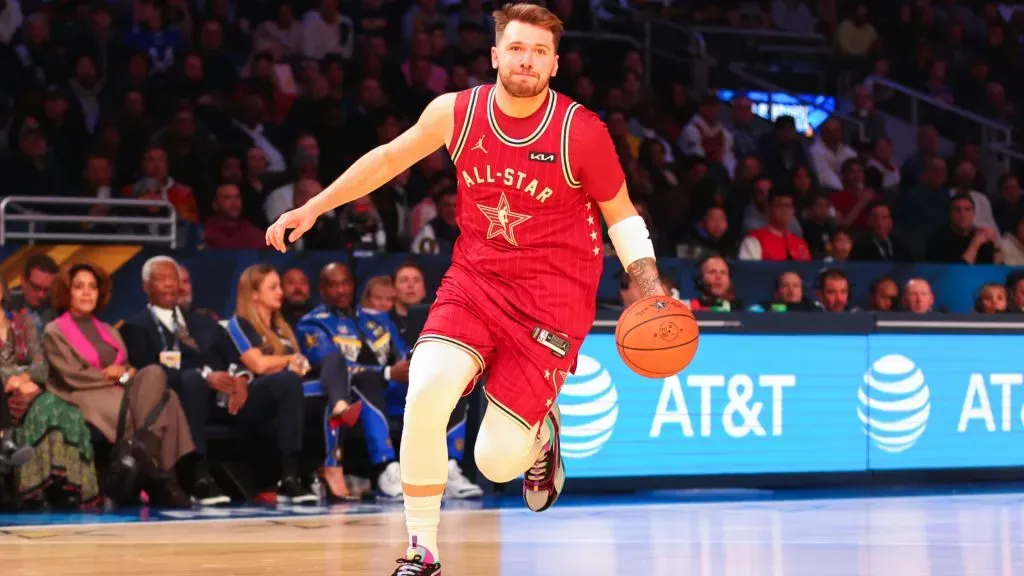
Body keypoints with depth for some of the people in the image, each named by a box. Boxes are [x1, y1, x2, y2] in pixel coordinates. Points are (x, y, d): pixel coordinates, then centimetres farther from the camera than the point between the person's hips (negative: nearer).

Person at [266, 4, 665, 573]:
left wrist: (653, 297, -10)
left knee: (496, 461, -9)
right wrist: (313, 207, 15)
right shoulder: (457, 112, -4)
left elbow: (622, 216, 2)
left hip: (552, 296, -2)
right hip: (474, 279, 3)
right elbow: (390, 158, 14)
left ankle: (541, 429, 31)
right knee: (425, 392, -26)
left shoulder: (582, 132, -11)